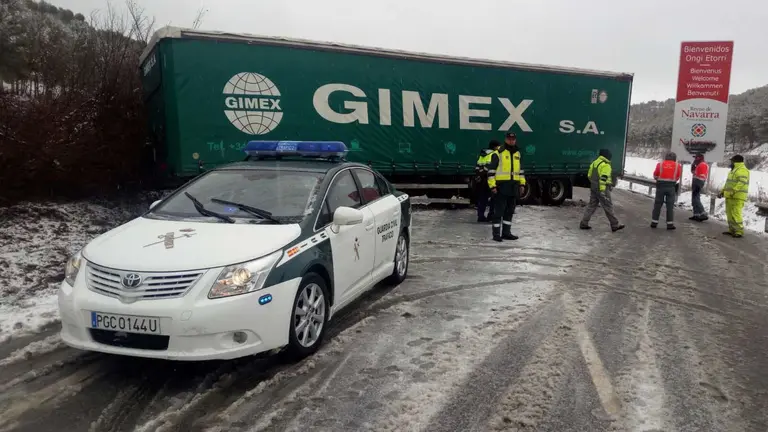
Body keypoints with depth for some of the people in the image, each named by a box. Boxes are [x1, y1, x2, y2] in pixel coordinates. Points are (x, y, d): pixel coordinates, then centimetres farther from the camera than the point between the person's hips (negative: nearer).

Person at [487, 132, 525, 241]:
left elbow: (519, 169, 24)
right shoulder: (499, 153, -7)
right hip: (501, 186, -7)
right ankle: (496, 234, 1)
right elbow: (491, 170, -9)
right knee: (499, 211, -5)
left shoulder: (517, 154, 15)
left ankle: (506, 232, 22)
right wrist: (492, 185, -15)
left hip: (514, 187, 7)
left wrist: (522, 183, 16)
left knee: (510, 211, 12)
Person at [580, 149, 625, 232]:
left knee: (591, 205, 12)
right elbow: (603, 178, -24)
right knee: (608, 207, 1)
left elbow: (589, 175, 18)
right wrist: (602, 190, -27)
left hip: (593, 188, 8)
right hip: (602, 189, -8)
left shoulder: (594, 163, 11)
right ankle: (615, 225, 10)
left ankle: (583, 223, 9)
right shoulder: (606, 165, -15)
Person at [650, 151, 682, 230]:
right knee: (670, 205, 4)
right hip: (671, 186, 0)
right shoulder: (677, 165, 2)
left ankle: (654, 222, 9)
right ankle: (670, 224, 4)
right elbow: (678, 177, 6)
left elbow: (655, 175, 5)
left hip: (661, 185, 0)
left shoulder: (660, 164, 1)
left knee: (657, 204, 8)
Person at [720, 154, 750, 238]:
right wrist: (722, 191, 19)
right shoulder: (734, 170, 24)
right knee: (729, 213, 10)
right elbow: (728, 183, 28)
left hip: (737, 197, -10)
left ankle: (739, 232, -10)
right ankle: (732, 230, 15)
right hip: (730, 196, 10)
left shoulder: (742, 170, -9)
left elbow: (741, 182, -23)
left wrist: (733, 191, -30)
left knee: (736, 214, -13)